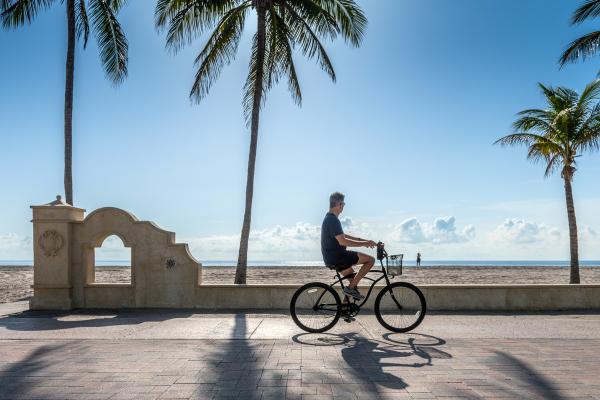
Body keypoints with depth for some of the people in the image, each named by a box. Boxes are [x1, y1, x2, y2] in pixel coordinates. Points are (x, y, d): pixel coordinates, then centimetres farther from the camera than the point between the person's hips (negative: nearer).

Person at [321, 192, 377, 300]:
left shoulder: (329, 218, 14)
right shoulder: (333, 220, -19)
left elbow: (341, 236, 23)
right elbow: (342, 241, -27)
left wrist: (360, 240, 16)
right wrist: (364, 243, -21)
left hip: (329, 257, 11)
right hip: (336, 257, -11)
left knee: (351, 273, 34)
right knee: (370, 260, -9)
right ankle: (351, 287, -7)